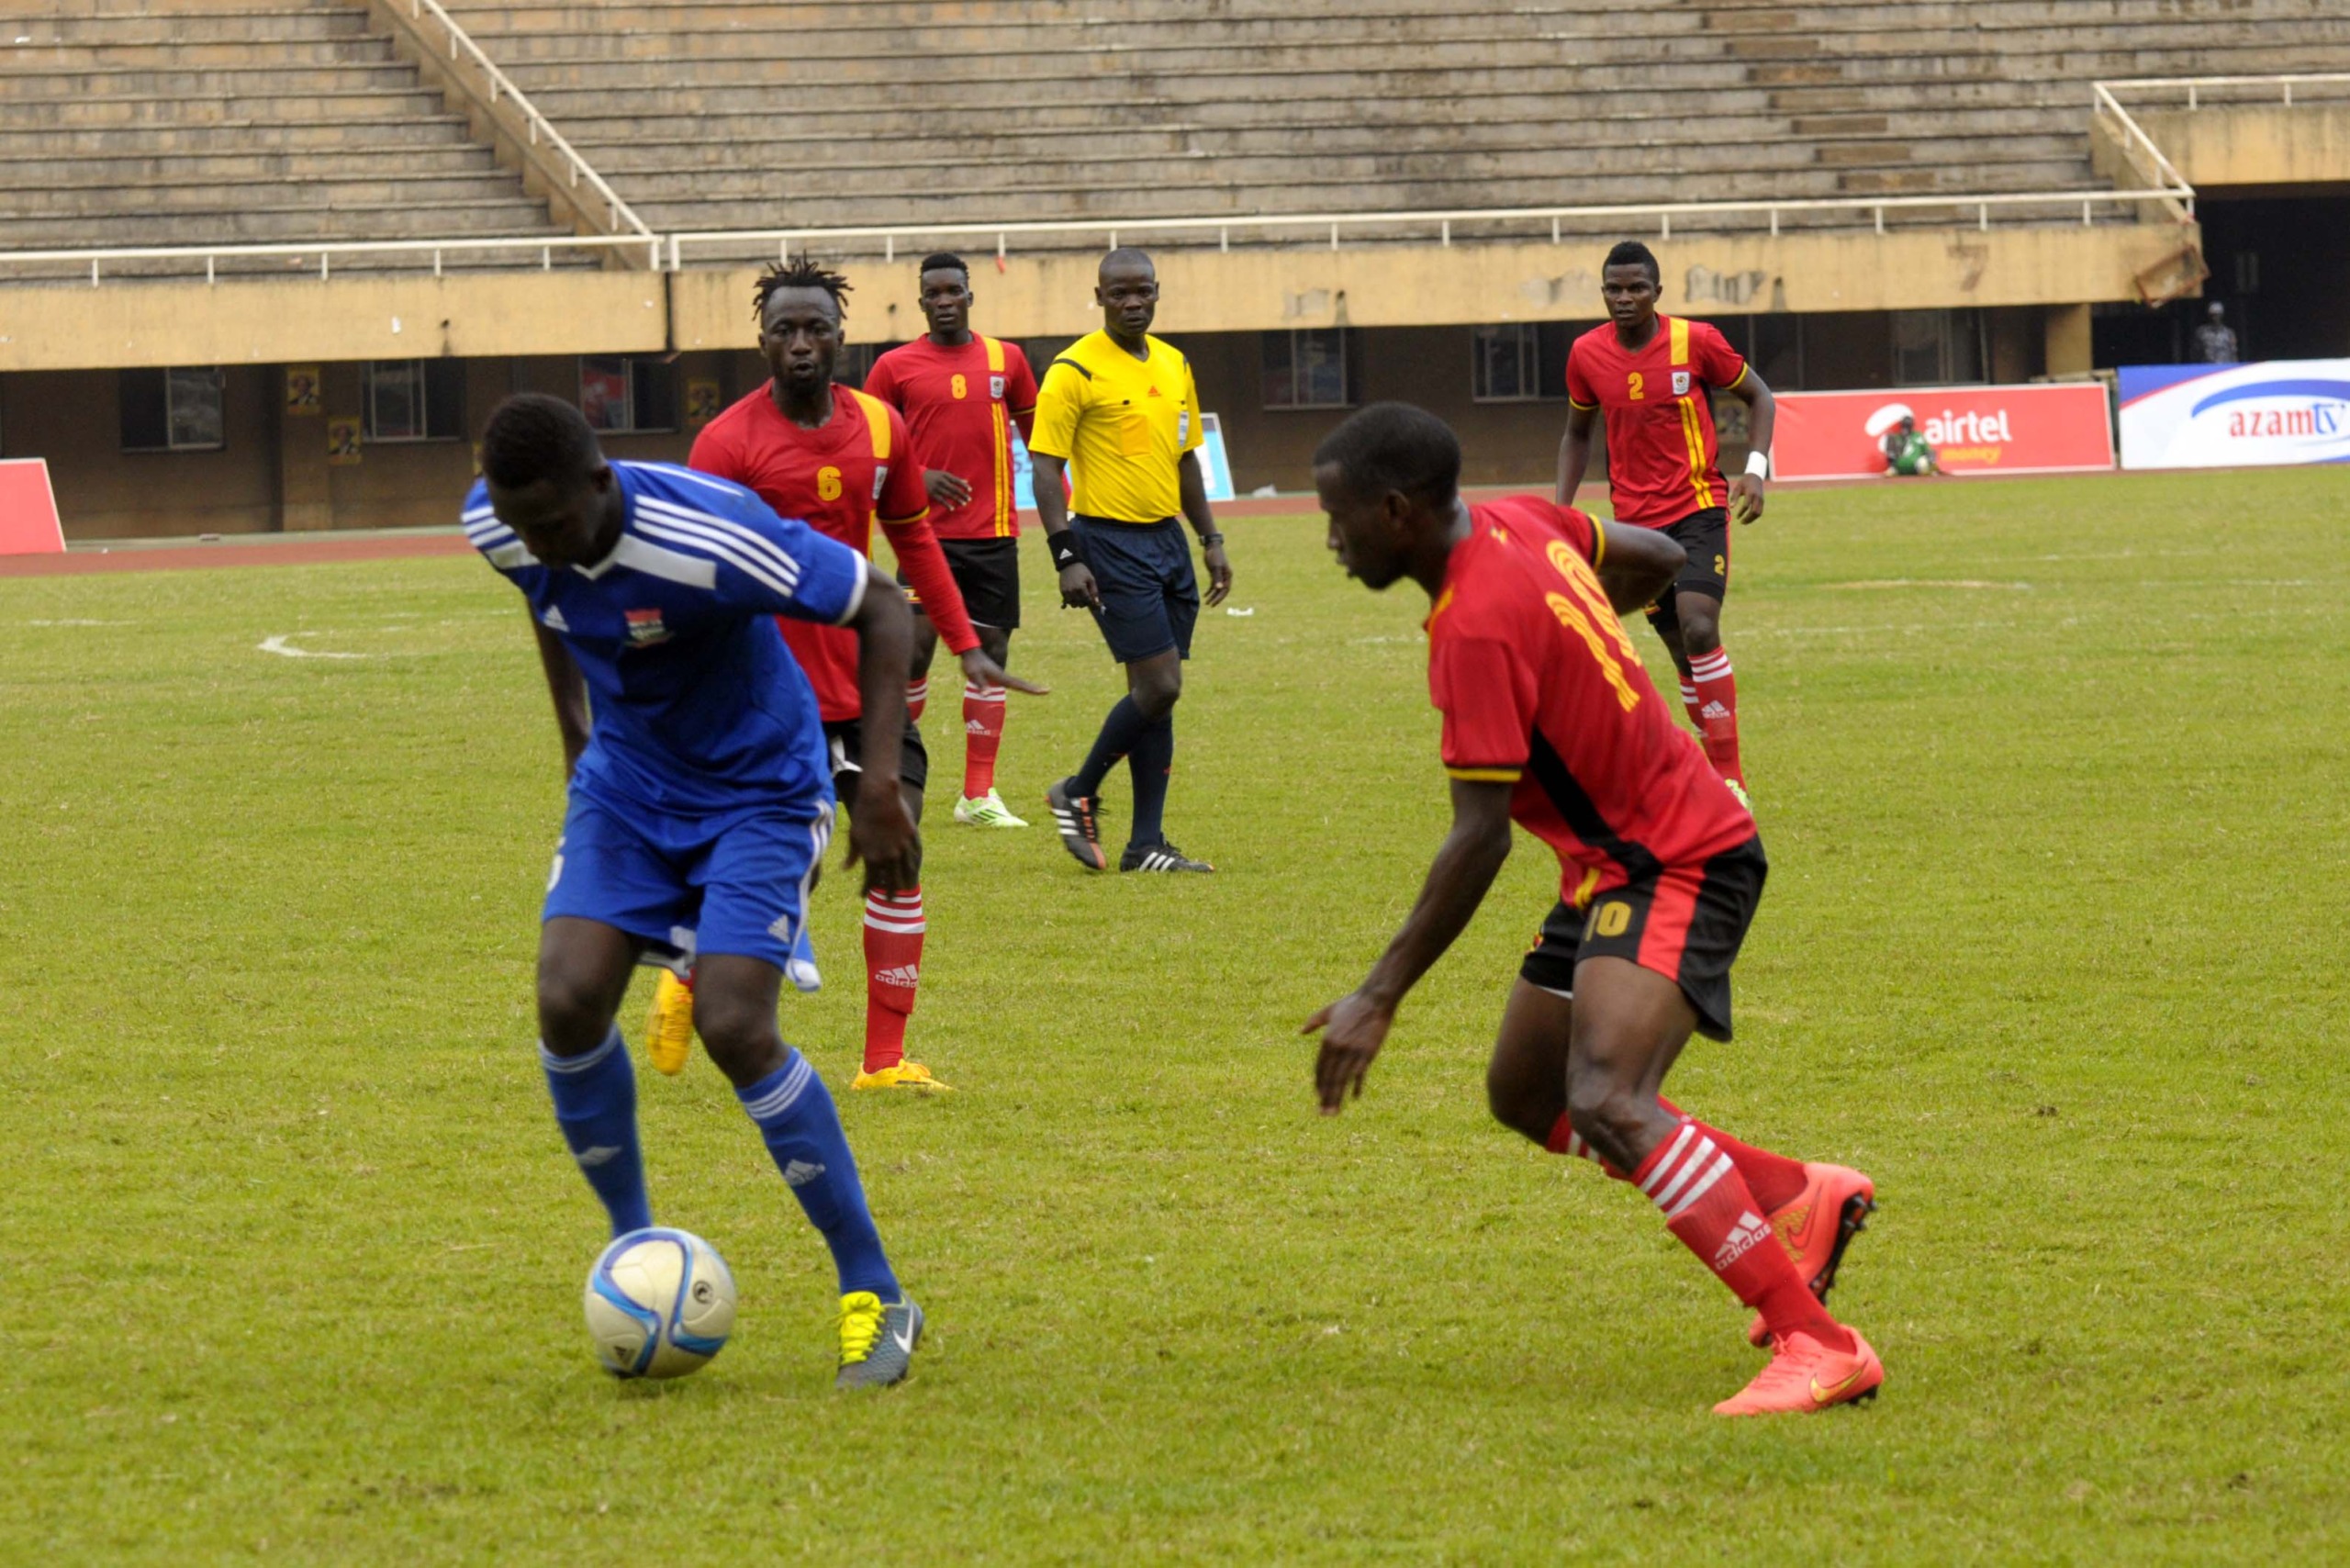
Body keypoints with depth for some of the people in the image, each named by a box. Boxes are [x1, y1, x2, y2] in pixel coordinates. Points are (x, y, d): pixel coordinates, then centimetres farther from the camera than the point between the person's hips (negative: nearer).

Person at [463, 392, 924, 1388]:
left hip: (758, 792, -5)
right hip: (625, 782, 5)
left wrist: (880, 790, -27)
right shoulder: (497, 529, -15)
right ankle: (633, 1249, 8)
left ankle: (876, 1298, -5)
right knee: (568, 1000, -14)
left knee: (734, 1027, -18)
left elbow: (881, 612, -23)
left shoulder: (707, 541, -34)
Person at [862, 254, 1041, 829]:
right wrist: (917, 478, -13)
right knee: (916, 647, -11)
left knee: (991, 652, 3)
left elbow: (1036, 434, 17)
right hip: (928, 532, -3)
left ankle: (979, 794, 8)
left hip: (994, 531, 3)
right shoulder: (895, 367, 1)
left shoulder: (1006, 359, 9)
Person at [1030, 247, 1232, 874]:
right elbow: (1046, 468, -12)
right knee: (1158, 685, -13)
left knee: (1159, 693, 6)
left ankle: (1146, 845, 9)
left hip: (1168, 539, 7)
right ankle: (1078, 795, 7)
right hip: (1110, 542, -7)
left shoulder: (1174, 367, 12)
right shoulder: (1076, 371, -10)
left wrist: (1212, 541, 17)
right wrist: (1066, 558, -19)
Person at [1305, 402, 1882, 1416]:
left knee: (1606, 1104, -28)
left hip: (1675, 867, -11)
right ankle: (1798, 1199, 22)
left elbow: (1478, 840, -26)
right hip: (1618, 864, 11)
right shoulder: (1518, 526, 2)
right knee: (1523, 1096, 16)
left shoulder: (1476, 630, -25)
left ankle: (1818, 1347, -31)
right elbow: (1655, 558, 20)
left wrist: (1379, 998, -23)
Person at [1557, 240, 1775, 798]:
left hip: (1699, 508, -3)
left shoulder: (1695, 342, -8)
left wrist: (1756, 470, -10)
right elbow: (1578, 433, 17)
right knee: (1682, 651, 5)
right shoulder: (1586, 355, 1)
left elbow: (1758, 397, 5)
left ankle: (1730, 778, -15)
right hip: (1634, 518, 3)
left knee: (1699, 630, -21)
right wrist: (1562, 508, 6)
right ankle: (1720, 770, 17)